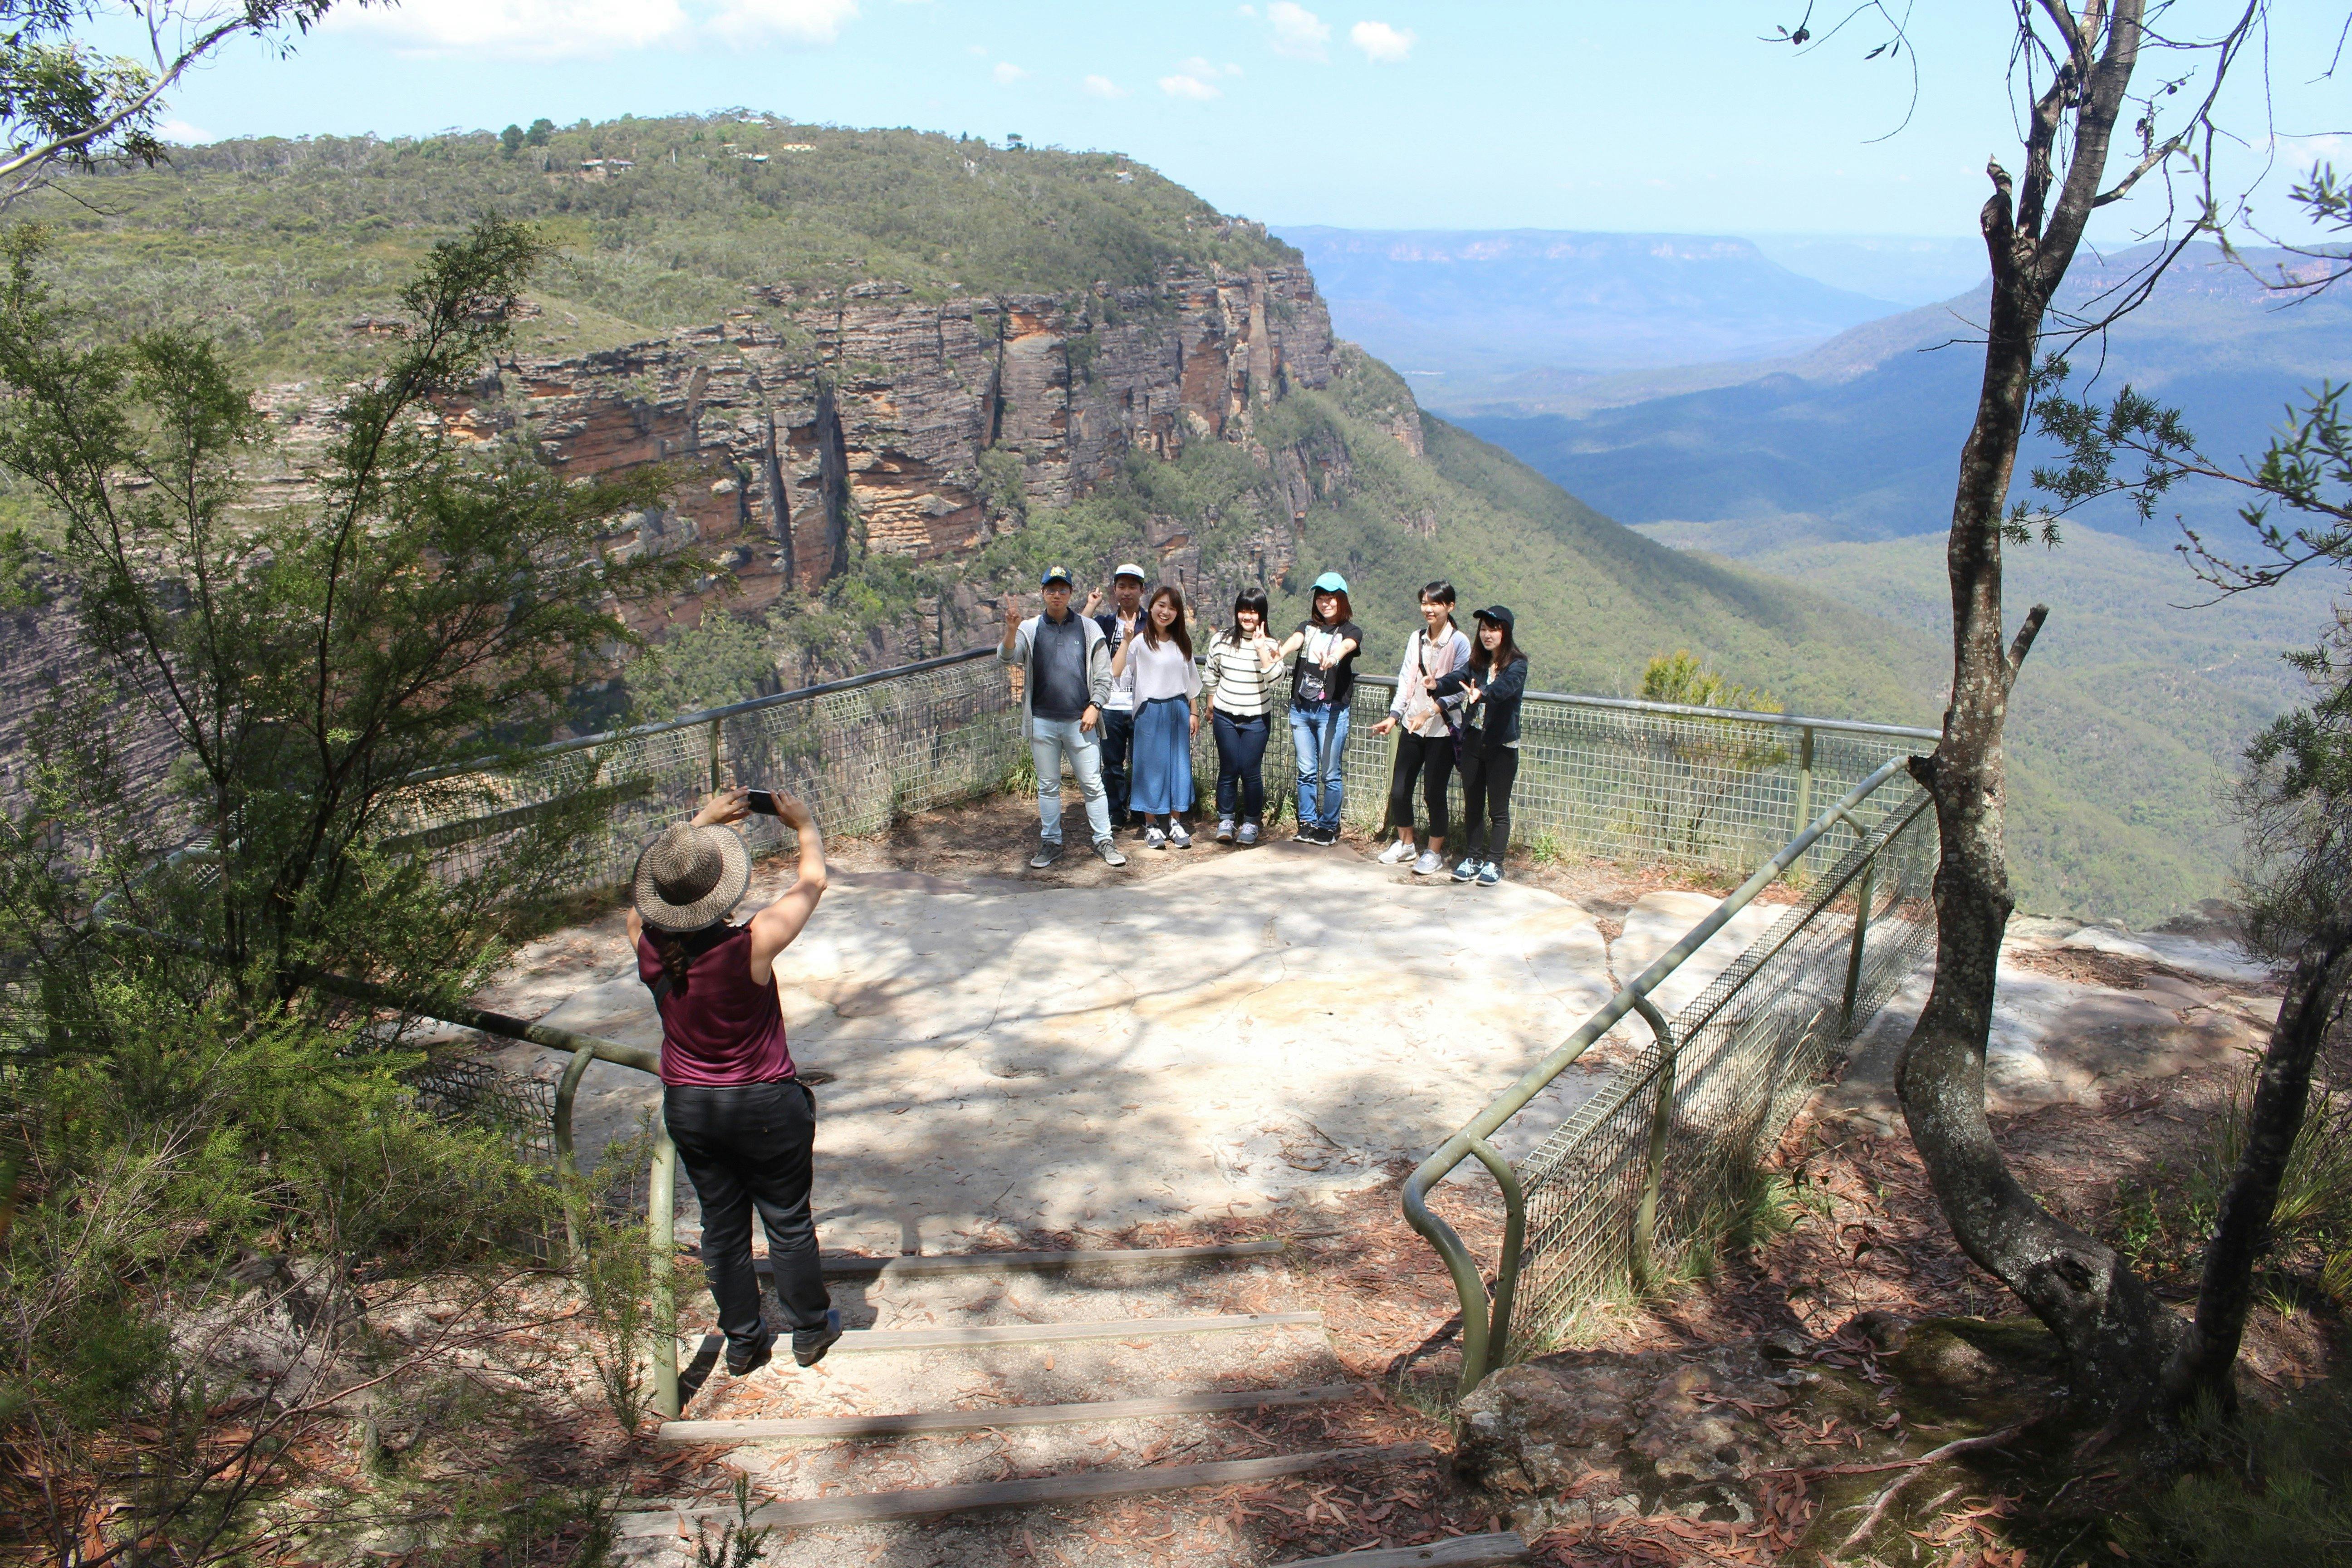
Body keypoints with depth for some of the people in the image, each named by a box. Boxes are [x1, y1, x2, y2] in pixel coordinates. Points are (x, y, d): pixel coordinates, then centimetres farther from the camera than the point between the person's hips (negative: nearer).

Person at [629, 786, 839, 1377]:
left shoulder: (648, 945, -17)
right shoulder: (750, 947, -28)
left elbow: (646, 891, 6)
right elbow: (812, 882, -13)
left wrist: (703, 819, 12)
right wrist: (805, 826, 6)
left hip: (687, 1106, 4)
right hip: (765, 1106, -3)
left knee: (722, 1227, 19)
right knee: (789, 1223, 16)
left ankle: (743, 1341, 34)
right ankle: (811, 1330, 34)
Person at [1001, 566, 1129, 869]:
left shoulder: (1088, 628, 5)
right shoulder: (1029, 629, 5)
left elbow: (1103, 674, 5)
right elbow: (1008, 657, -12)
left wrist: (1094, 706, -8)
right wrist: (1011, 629, -32)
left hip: (1079, 721, -1)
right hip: (1042, 722, 1)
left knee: (1092, 784, 1)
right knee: (1048, 786, 9)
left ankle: (1104, 841, 10)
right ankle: (1050, 843, 18)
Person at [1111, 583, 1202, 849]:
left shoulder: (1182, 641, 8)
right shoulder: (1140, 642, -9)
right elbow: (1116, 673, -22)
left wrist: (1193, 712, 11)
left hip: (1178, 710, 4)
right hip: (1150, 711, -4)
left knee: (1179, 765, 7)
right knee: (1151, 766, 1)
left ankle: (1176, 823, 17)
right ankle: (1151, 826, 12)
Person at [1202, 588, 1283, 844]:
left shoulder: (1269, 645, -6)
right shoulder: (1221, 640, -1)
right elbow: (1211, 676, 12)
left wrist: (1261, 650, -26)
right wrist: (1210, 707, 17)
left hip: (1256, 719, -1)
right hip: (1225, 717, 2)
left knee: (1250, 771, -1)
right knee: (1228, 769, 6)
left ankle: (1252, 822, 14)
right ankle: (1225, 820, 18)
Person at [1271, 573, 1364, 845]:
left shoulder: (1352, 631, 3)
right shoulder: (1308, 627, 12)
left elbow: (1346, 646, -21)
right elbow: (1295, 640, -10)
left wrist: (1334, 656, -46)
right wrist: (1280, 652, -35)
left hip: (1332, 711, -3)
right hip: (1301, 709, 3)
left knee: (1330, 774, 2)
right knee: (1306, 772, 9)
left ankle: (1329, 827, 14)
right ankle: (1307, 823, 19)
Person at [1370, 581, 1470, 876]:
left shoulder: (1459, 642, -8)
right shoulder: (1416, 639, 8)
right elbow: (1406, 681, 7)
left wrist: (1428, 713, -23)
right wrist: (1394, 716, -5)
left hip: (1441, 730, -5)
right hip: (1411, 726, 5)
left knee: (1434, 793, 0)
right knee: (1399, 789, 6)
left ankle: (1434, 852, 16)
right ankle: (1405, 844, 27)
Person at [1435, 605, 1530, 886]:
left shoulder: (1516, 665, -9)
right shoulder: (1478, 663, 8)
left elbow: (1505, 686, -30)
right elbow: (1459, 679, -9)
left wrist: (1482, 694, -50)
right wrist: (1437, 685, -31)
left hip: (1502, 746, -5)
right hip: (1473, 742, 5)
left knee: (1498, 809, 4)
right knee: (1472, 805, 12)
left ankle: (1494, 864, 13)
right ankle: (1472, 858, 22)